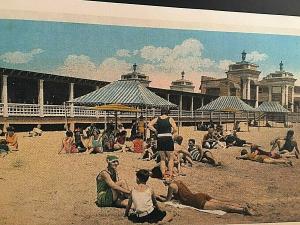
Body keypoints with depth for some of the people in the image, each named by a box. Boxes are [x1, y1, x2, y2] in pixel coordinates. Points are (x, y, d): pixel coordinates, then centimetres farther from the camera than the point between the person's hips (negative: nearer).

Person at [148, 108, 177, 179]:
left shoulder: (157, 119, 7)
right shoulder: (170, 119, -1)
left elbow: (149, 125, -4)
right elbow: (175, 129, -10)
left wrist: (156, 131, 2)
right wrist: (171, 133, 7)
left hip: (160, 139, 3)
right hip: (168, 139, -3)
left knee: (162, 159, 12)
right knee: (170, 158, 8)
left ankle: (163, 174, 10)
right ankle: (170, 174, 3)